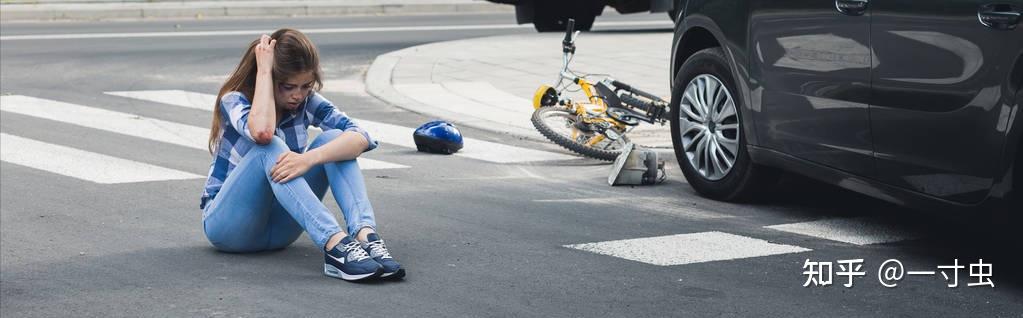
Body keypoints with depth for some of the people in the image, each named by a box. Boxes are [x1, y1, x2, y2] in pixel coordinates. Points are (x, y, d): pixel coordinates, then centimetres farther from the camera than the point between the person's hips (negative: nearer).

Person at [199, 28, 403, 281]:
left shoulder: (307, 102, -3)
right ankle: (335, 244, -49)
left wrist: (309, 158, -39)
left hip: (277, 226, 4)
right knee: (270, 149, -33)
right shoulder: (234, 100, -13)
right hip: (227, 223, -4)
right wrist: (263, 69, -27)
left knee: (333, 139, -18)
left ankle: (365, 235, -40)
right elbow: (262, 131, -38)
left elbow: (360, 137, -22)